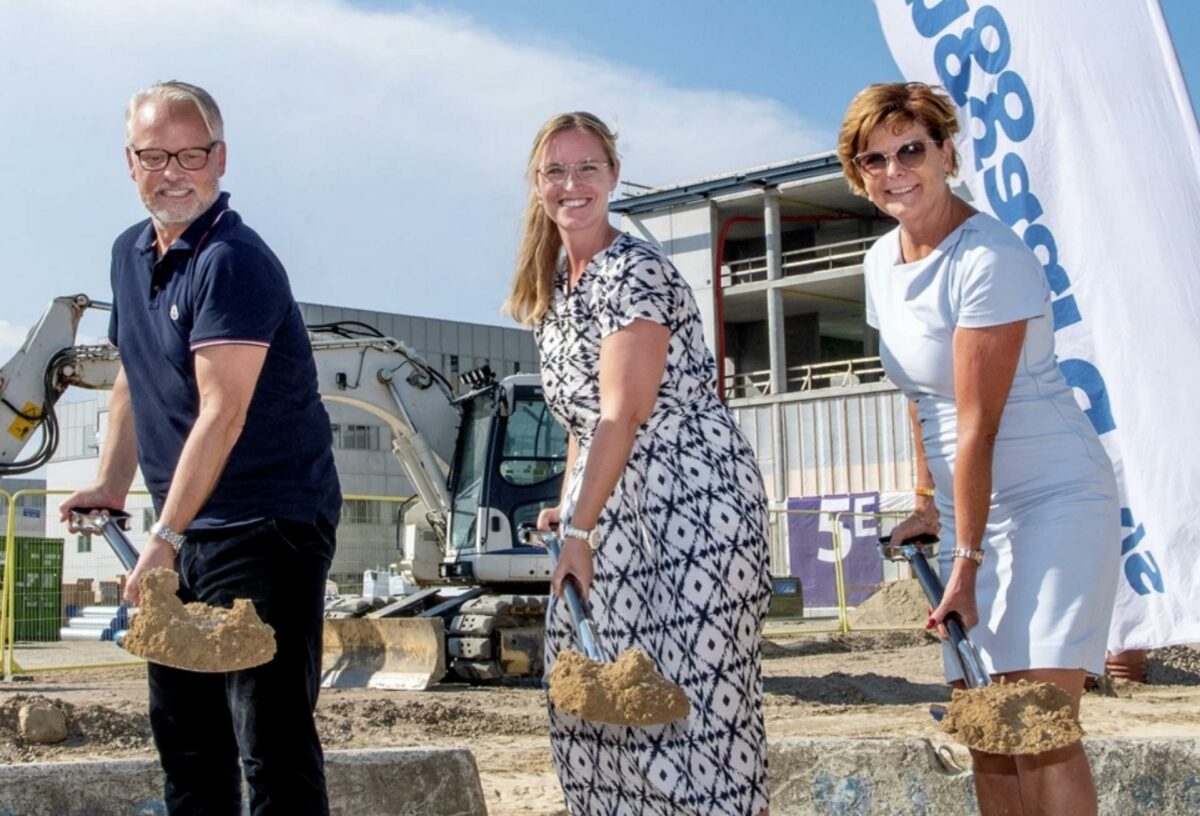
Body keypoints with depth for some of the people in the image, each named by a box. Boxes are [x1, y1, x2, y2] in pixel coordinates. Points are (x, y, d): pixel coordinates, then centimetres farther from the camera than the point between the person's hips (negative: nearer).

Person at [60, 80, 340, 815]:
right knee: (183, 729, 17)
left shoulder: (233, 262, -17)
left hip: (267, 527, -9)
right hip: (185, 528, 9)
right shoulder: (130, 253, 11)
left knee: (272, 739, -9)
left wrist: (167, 536, -25)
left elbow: (222, 414, -24)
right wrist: (112, 485, 15)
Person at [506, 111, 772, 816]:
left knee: (696, 687, -9)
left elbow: (624, 414, -20)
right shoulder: (555, 283, 14)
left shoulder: (635, 271, -13)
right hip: (614, 498, 9)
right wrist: (568, 507, 11)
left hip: (694, 496, -9)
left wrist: (581, 528, -22)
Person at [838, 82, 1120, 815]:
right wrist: (928, 501, 14)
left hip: (1055, 495, -8)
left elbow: (977, 427, -20)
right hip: (975, 503, 8)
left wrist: (966, 562, -18)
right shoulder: (883, 261, 7)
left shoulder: (989, 259, -19)